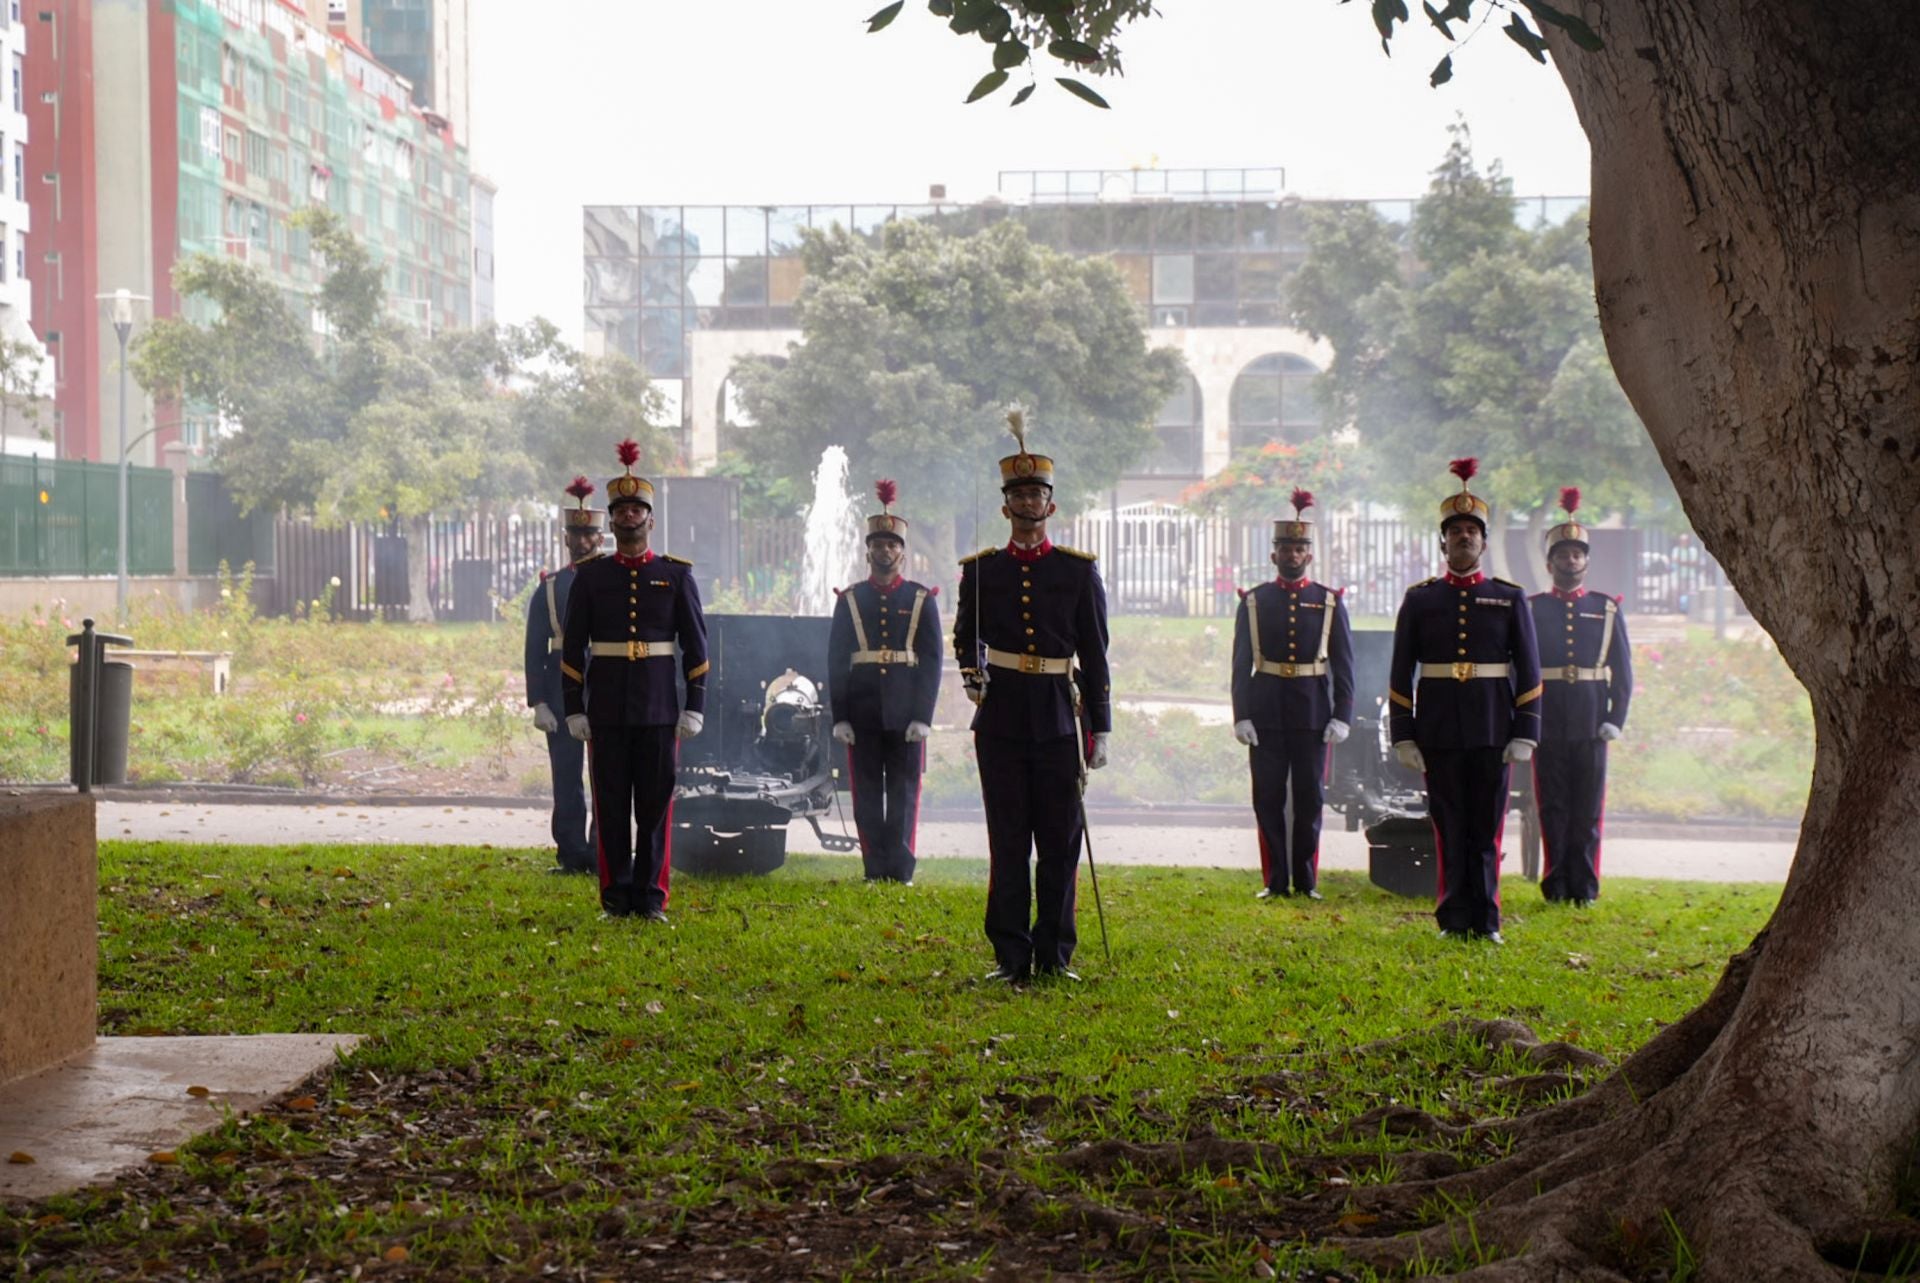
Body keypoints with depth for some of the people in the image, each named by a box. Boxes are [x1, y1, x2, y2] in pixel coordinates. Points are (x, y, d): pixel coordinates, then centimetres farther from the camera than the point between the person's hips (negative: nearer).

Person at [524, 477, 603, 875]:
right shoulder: (549, 588, 7)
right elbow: (535, 650, 5)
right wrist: (539, 703, -4)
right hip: (563, 690, 1)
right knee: (566, 775, 3)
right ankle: (571, 854, 9)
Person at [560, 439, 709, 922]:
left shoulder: (677, 576, 4)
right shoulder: (590, 577, 5)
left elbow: (696, 646, 4)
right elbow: (573, 648, 5)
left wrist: (695, 706, -3)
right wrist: (574, 709, -1)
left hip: (659, 708, 0)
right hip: (606, 709, 0)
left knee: (656, 801, 1)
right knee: (611, 802, 3)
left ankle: (651, 896, 8)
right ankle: (617, 896, 10)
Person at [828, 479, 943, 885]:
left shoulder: (921, 600, 5)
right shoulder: (850, 600, 7)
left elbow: (932, 660, 2)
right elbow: (835, 661, 5)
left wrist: (923, 715, -8)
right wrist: (839, 716, -3)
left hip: (905, 712, -1)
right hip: (863, 712, 1)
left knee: (904, 791, 0)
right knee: (867, 793, 3)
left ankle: (901, 870, 4)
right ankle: (875, 869, 8)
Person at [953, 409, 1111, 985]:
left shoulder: (1078, 571, 4)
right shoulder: (981, 570, 6)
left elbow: (1094, 655, 5)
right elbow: (964, 634, 21)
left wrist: (1099, 731, 2)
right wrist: (970, 671, -1)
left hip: (1057, 721, 0)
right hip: (1001, 718, 0)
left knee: (1061, 840, 2)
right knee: (1008, 840, 1)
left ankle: (1055, 954, 11)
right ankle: (1011, 956, 7)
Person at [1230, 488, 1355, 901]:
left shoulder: (1330, 603, 5)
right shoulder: (1253, 602, 5)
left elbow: (1344, 665, 4)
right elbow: (1241, 664, 3)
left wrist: (1342, 716, -5)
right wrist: (1241, 716, -5)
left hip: (1313, 715, 0)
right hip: (1266, 715, 0)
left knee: (1309, 799, 4)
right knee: (1269, 799, 2)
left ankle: (1306, 881, 12)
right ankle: (1275, 881, 9)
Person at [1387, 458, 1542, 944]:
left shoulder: (1510, 599, 6)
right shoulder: (1420, 599, 6)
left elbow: (1528, 672, 5)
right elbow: (1400, 674, 5)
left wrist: (1525, 735, -4)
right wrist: (1403, 736, -2)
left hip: (1492, 732, 0)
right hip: (1439, 734, 0)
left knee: (1487, 828, 2)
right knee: (1449, 828, 3)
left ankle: (1485, 922, 8)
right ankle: (1455, 920, 10)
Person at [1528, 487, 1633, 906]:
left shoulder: (1608, 610, 9)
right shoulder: (1531, 610, 5)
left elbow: (1623, 670, 8)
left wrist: (1616, 720, -2)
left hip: (1591, 726, 1)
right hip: (1547, 726, -1)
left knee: (1588, 808, 3)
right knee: (1552, 808, 2)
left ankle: (1584, 885, 9)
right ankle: (1556, 884, 8)